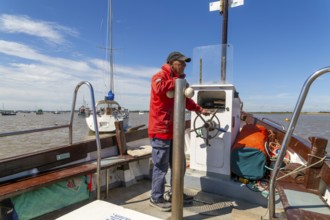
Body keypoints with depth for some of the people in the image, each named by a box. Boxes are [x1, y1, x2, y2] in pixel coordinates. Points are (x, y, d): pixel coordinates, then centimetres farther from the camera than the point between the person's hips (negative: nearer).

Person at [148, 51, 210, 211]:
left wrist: (199, 109, 23)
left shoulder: (177, 81, 21)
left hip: (174, 130, 9)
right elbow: (159, 88, -33)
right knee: (161, 166, -1)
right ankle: (156, 198, 17)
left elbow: (185, 99, 31)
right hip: (161, 130, -9)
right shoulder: (160, 76, -8)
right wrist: (176, 81, -18)